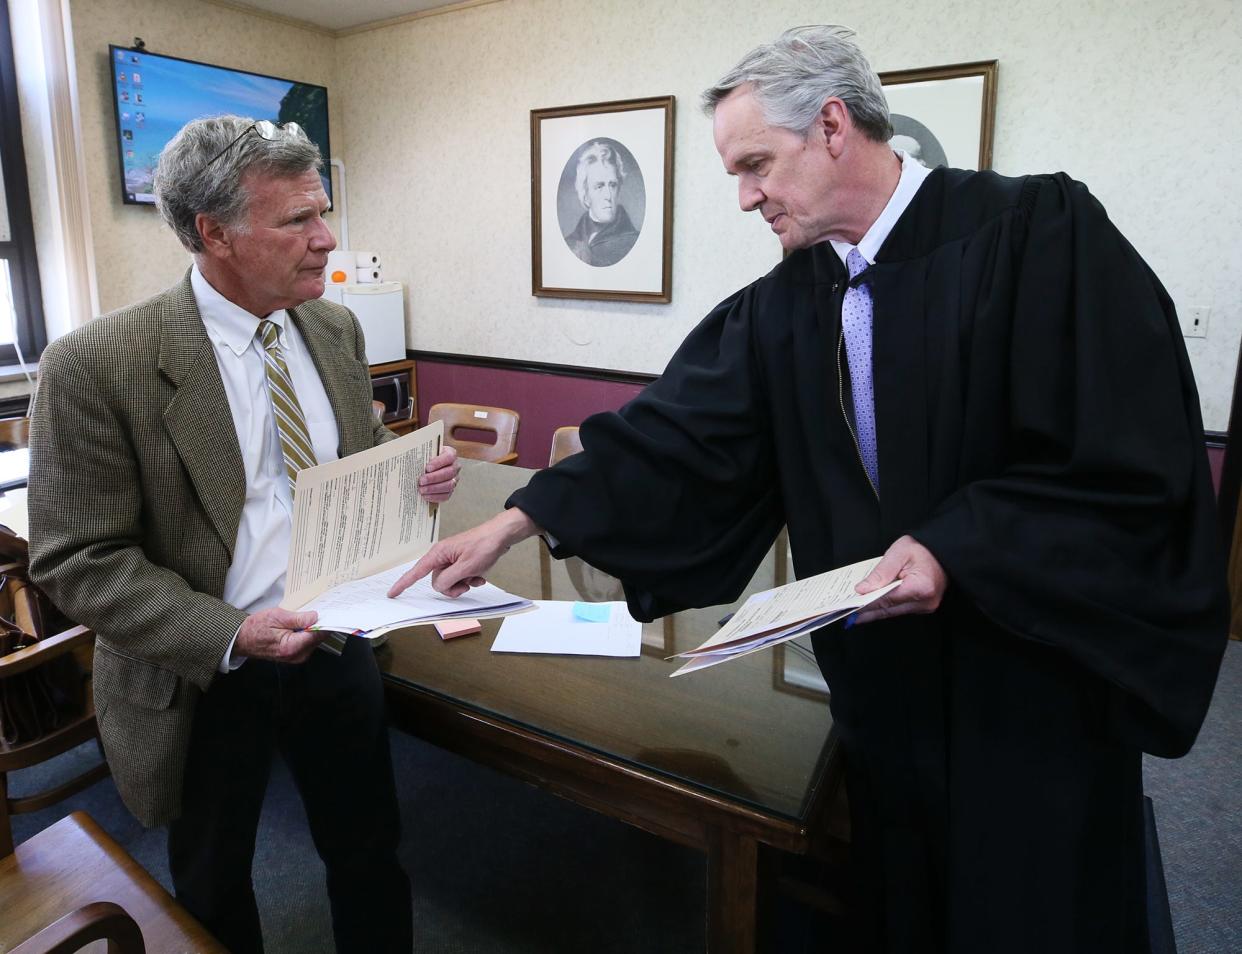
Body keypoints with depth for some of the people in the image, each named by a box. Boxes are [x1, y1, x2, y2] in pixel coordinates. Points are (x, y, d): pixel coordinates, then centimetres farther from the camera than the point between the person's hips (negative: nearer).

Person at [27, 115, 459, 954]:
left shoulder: (336, 330, -2)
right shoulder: (97, 365, -18)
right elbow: (79, 562, -15)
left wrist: (414, 473, -12)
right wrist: (230, 635, -26)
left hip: (341, 644, 4)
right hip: (206, 674, -3)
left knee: (369, 853, 22)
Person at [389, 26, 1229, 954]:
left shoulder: (1041, 231, -14)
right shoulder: (782, 305, 1)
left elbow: (1141, 461, -17)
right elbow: (674, 434, -3)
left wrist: (954, 548, -25)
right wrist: (515, 522, -9)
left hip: (1036, 678, -4)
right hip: (884, 679, 4)